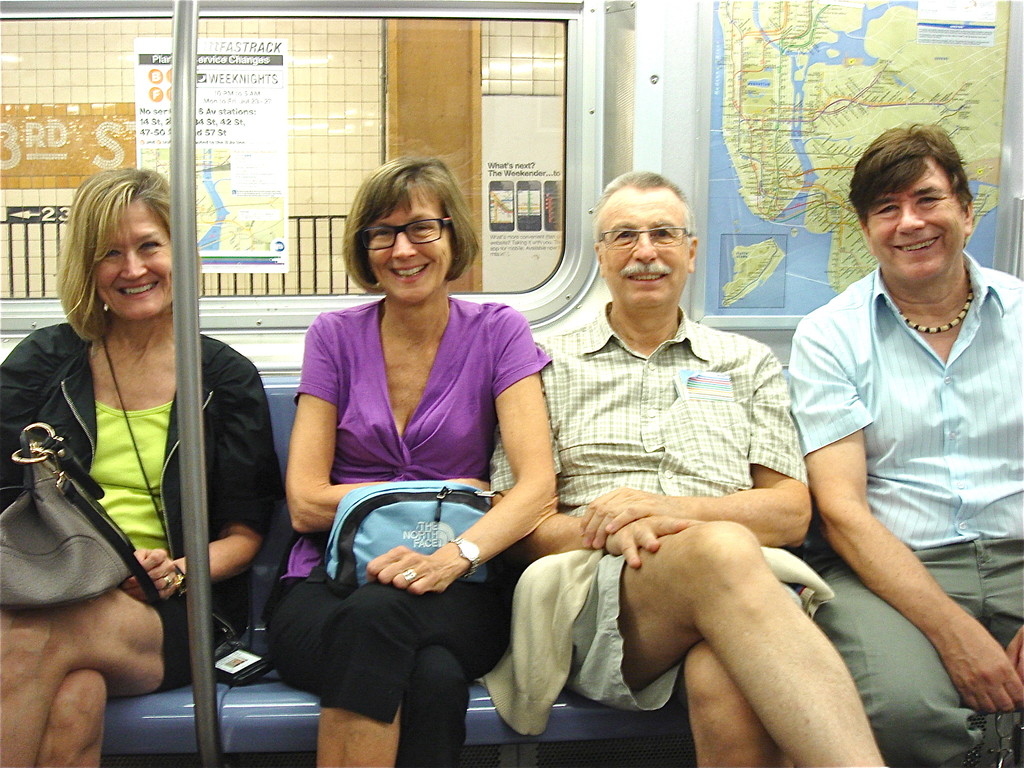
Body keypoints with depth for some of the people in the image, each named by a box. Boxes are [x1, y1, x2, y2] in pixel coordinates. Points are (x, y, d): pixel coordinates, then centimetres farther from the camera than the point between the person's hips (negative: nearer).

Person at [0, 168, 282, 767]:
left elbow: (245, 532, 8)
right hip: (49, 597, 1)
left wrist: (177, 571, -11)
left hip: (170, 615, -1)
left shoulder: (228, 376, 10)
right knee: (72, 699, -36)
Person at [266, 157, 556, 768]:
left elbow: (538, 483, -10)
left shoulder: (497, 332, 4)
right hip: (332, 586, 0)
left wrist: (459, 554, -28)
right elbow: (305, 503, 0)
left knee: (376, 616, -36)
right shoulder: (335, 337, 8)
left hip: (459, 592, 0)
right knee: (432, 678, -35)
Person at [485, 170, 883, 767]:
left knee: (729, 689, -39)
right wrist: (602, 529, -14)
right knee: (720, 551, -37)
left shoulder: (748, 364, 22)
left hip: (741, 589, 1)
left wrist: (670, 509, -7)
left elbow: (793, 513, 12)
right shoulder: (551, 365, 18)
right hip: (596, 593, -1)